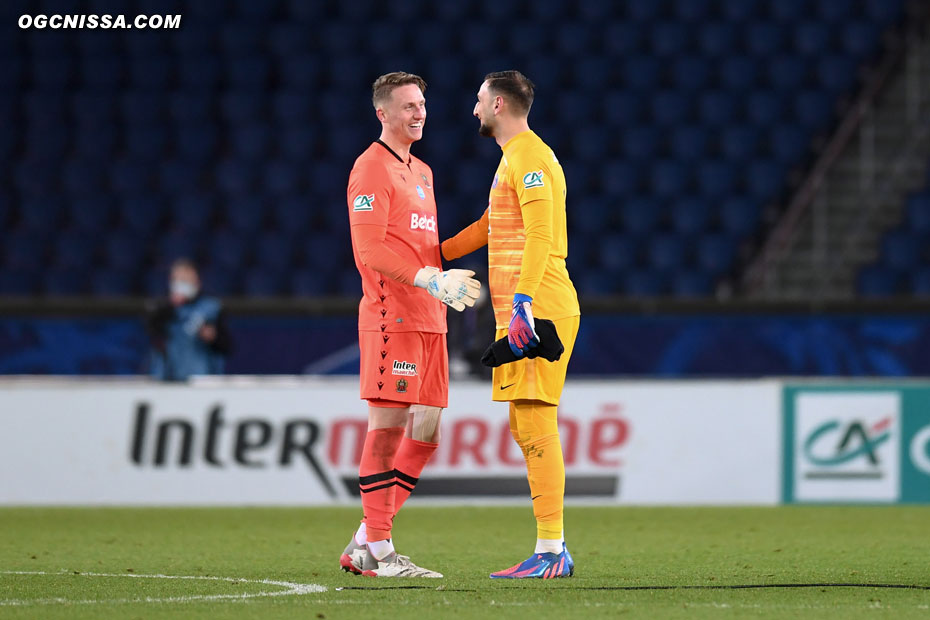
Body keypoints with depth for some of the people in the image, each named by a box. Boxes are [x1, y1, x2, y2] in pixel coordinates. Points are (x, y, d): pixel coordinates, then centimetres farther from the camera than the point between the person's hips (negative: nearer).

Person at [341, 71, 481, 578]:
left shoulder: (421, 172, 23)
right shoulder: (371, 168, -6)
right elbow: (371, 250, -14)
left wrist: (447, 280, 11)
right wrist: (430, 279, -22)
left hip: (428, 318, 9)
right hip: (392, 316, -9)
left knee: (426, 432, 7)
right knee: (389, 426, -9)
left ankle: (364, 543, 12)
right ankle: (376, 551, -6)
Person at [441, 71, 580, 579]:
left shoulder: (529, 157, -10)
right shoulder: (515, 157, 23)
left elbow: (540, 235, -21)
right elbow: (490, 228, 36)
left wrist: (523, 304, -28)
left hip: (537, 309, -10)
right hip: (521, 311, 10)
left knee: (535, 423, -12)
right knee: (524, 427, 10)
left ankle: (551, 551, -14)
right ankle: (552, 552, 11)